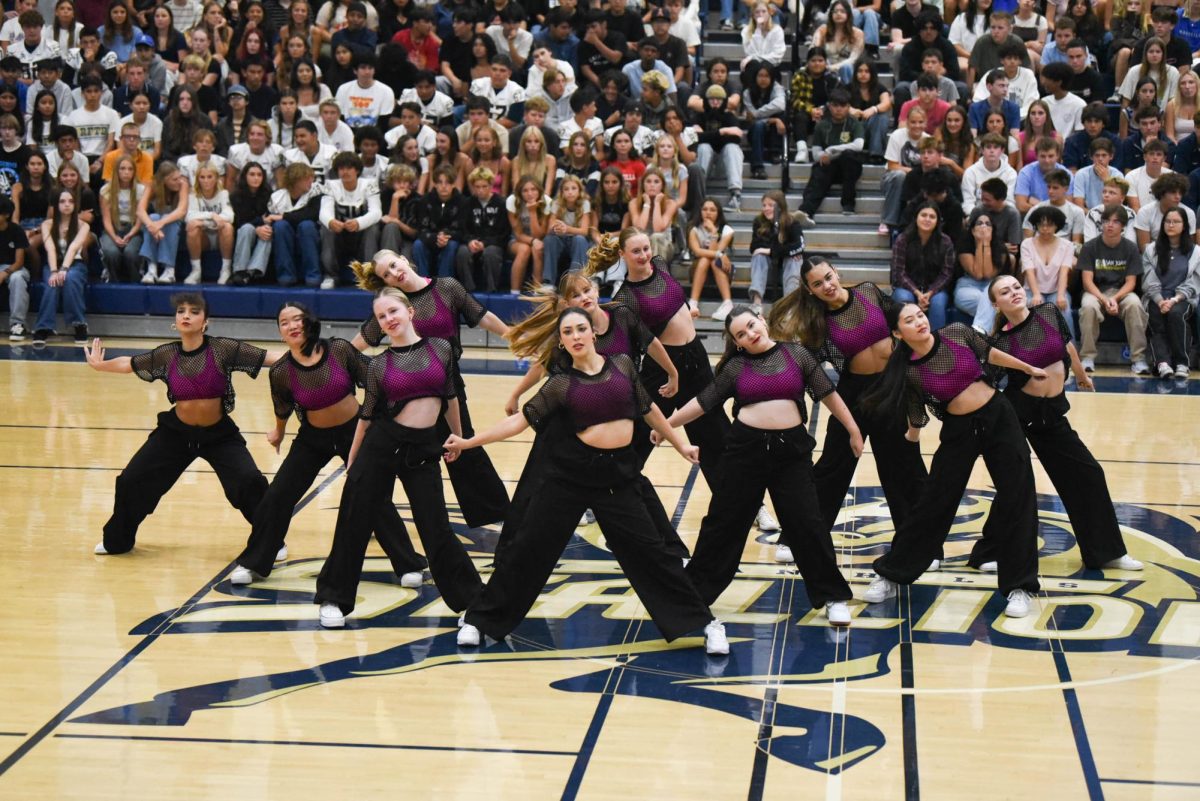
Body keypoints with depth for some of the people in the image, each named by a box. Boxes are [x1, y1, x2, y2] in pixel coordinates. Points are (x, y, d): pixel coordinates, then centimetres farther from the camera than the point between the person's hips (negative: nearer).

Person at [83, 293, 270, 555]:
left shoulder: (223, 349, -17)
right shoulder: (167, 355, -8)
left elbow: (271, 357, -22)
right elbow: (129, 363, 8)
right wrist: (99, 365, 5)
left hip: (219, 434, -3)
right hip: (176, 433, 3)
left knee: (249, 482, -21)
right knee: (131, 481, 2)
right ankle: (117, 541, 28)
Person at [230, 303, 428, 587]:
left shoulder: (340, 350, -19)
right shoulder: (281, 372, -16)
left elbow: (372, 382, -6)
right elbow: (283, 410, 4)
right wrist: (278, 434, 19)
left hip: (356, 430, -1)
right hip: (313, 439, 1)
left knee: (376, 499, 0)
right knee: (277, 497, -3)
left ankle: (409, 566, 11)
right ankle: (252, 564, 15)